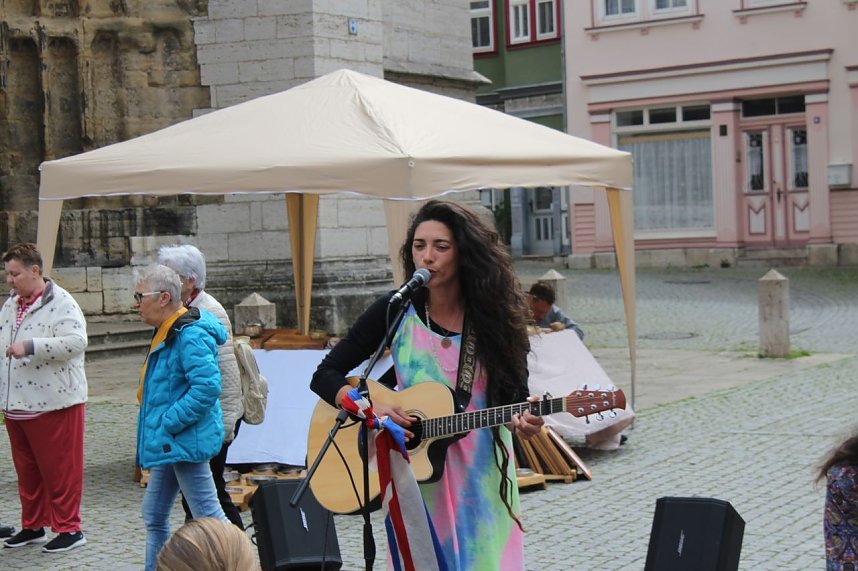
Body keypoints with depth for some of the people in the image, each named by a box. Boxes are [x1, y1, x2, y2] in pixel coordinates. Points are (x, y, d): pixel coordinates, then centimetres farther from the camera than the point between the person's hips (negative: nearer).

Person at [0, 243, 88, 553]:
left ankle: (68, 529, 8)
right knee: (26, 470, 15)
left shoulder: (60, 303, -11)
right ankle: (32, 526, 27)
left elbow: (76, 342, -24)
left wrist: (30, 346, -27)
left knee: (60, 469, -1)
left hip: (54, 405, -8)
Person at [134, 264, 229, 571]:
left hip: (186, 442, -11)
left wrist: (168, 424, -23)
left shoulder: (191, 335, -20)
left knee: (208, 515, -6)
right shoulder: (165, 332, 13)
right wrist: (154, 430, 16)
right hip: (168, 443, 11)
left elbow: (206, 387, -29)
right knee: (155, 517, 17)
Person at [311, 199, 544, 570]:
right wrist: (370, 407, -20)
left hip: (482, 472, 0)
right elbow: (325, 377, -3)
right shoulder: (394, 311, -5)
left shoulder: (494, 313, -5)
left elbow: (516, 394, -2)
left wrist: (522, 421, -24)